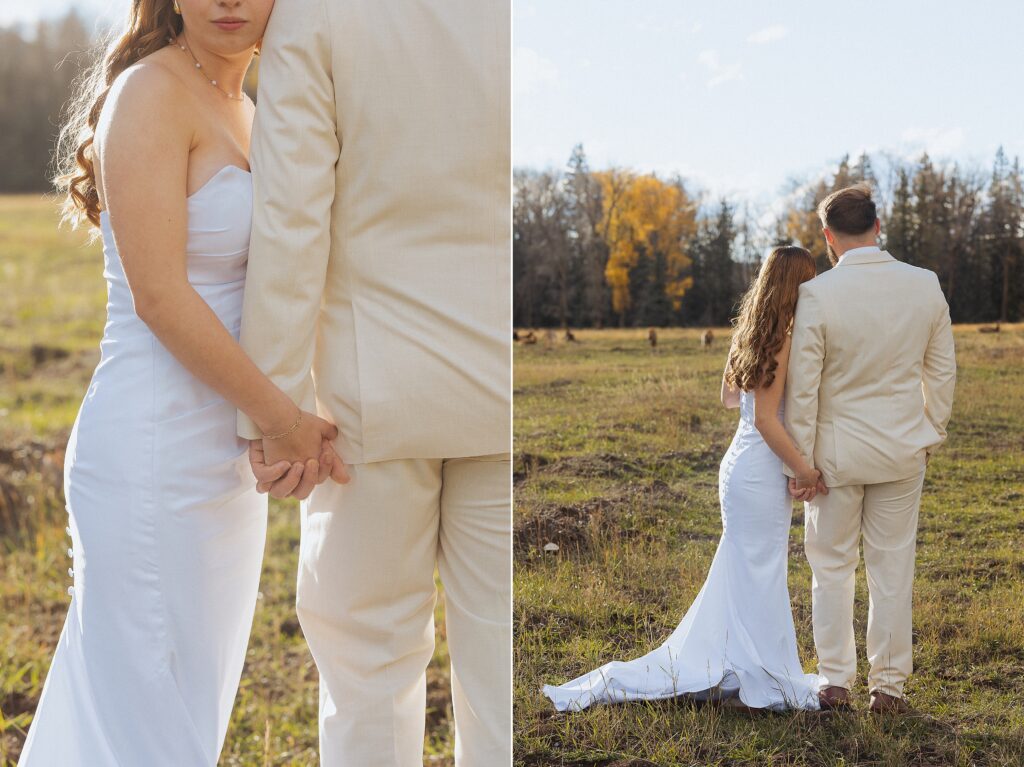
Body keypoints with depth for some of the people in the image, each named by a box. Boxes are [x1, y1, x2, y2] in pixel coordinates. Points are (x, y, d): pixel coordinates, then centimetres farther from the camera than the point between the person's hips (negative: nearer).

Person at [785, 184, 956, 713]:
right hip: (903, 450, 3)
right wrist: (931, 432, 19)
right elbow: (942, 372, 5)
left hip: (837, 451, -3)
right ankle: (888, 685, 17)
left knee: (832, 568, 11)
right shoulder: (926, 286, -5)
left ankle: (835, 684, 17)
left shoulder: (816, 295, -16)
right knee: (893, 568, 11)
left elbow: (802, 388, -13)